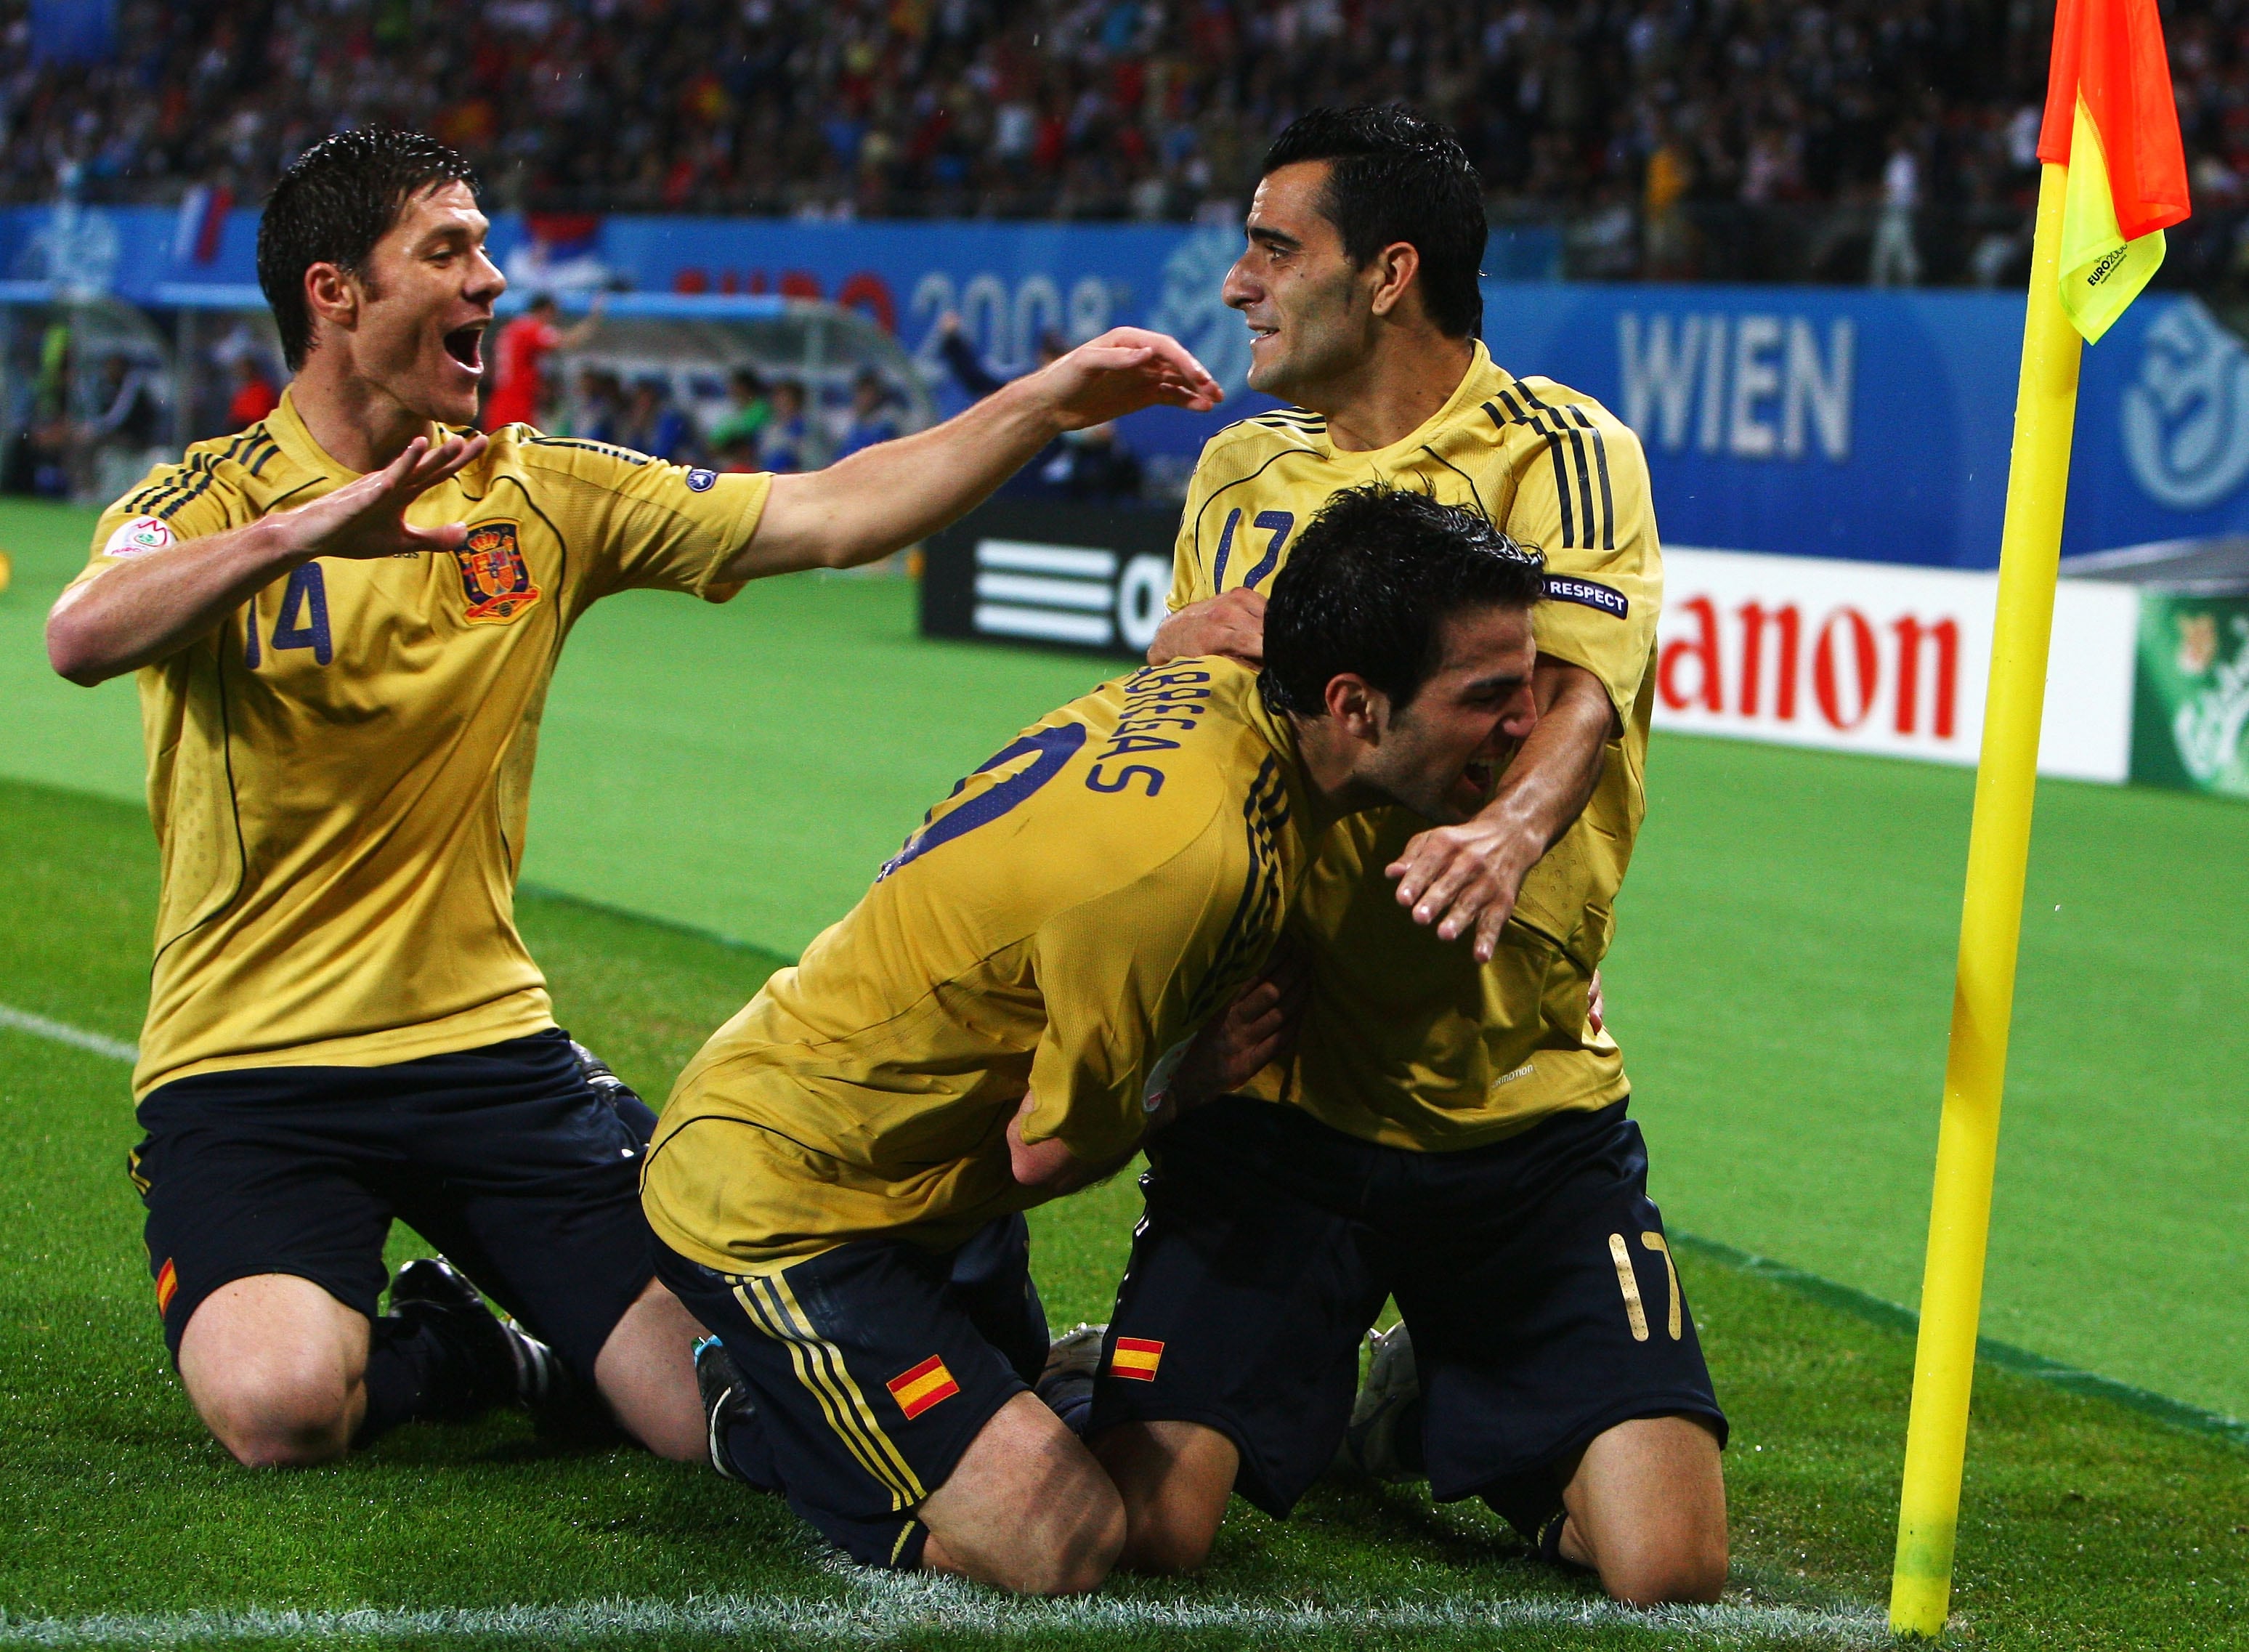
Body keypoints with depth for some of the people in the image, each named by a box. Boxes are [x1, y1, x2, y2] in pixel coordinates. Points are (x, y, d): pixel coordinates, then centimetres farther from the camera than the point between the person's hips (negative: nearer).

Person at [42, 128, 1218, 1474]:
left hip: (487, 1044, 3)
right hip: (247, 1063, -3)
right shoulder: (210, 501, -6)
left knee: (714, 1398, -13)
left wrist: (1053, 403, -8)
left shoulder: (543, 494, 7)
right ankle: (468, 1352, 4)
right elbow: (83, 639, -28)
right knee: (283, 1406, -30)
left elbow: (825, 518, 2)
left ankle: (538, 1348, 21)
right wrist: (299, 529, -42)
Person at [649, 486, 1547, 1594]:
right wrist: (1196, 1084, -3)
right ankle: (750, 1418, 1)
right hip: (775, 1201, -10)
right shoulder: (1197, 859, -35)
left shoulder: (1212, 692, -8)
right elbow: (1051, 1152, -23)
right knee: (1056, 1548, -18)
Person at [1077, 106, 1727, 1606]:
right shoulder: (1239, 472, 13)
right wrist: (1188, 657, -4)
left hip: (1524, 1108, -2)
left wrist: (1508, 827, -44)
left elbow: (1576, 696, -21)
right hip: (1278, 1085, 2)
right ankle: (1128, 1383, 24)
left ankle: (1425, 1408, 21)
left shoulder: (1559, 454, -3)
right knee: (1150, 1528, -13)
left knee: (1671, 1565, -10)